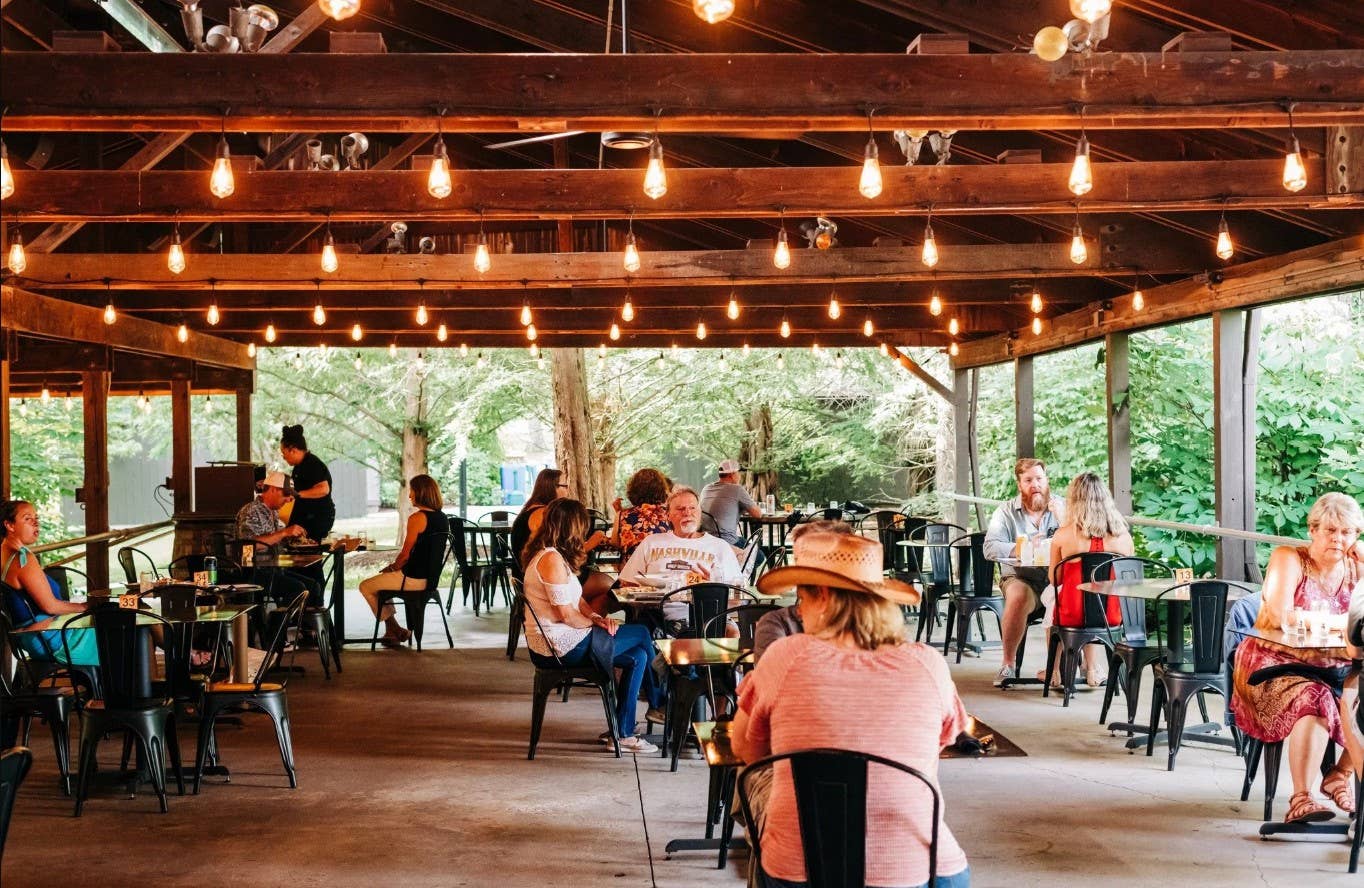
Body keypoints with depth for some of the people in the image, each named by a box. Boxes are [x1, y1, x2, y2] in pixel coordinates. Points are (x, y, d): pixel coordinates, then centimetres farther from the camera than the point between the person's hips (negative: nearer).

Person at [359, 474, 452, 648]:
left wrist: (393, 567, 5)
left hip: (413, 578, -9)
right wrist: (395, 566, 13)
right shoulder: (443, 518, 6)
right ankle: (392, 630, 30)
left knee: (366, 587, 13)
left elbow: (406, 555, -16)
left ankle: (395, 630, 21)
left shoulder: (417, 518, -20)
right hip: (429, 577, 9)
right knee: (381, 581, 31)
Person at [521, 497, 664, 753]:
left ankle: (623, 732, 12)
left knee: (638, 655, 6)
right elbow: (566, 615, -21)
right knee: (641, 635, -2)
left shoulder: (554, 555, 13)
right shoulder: (551, 559, -20)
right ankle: (659, 701, 16)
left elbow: (575, 598, 16)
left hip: (556, 641, 10)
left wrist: (596, 617, -3)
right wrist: (595, 623, -3)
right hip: (559, 646, -10)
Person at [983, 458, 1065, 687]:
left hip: (1058, 580, 1)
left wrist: (1062, 520, -15)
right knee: (1018, 596, -35)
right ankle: (1008, 665, -20)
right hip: (1020, 578, -1)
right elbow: (990, 548, -7)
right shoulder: (1006, 512, 7)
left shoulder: (1062, 508, 10)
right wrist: (1022, 548, -20)